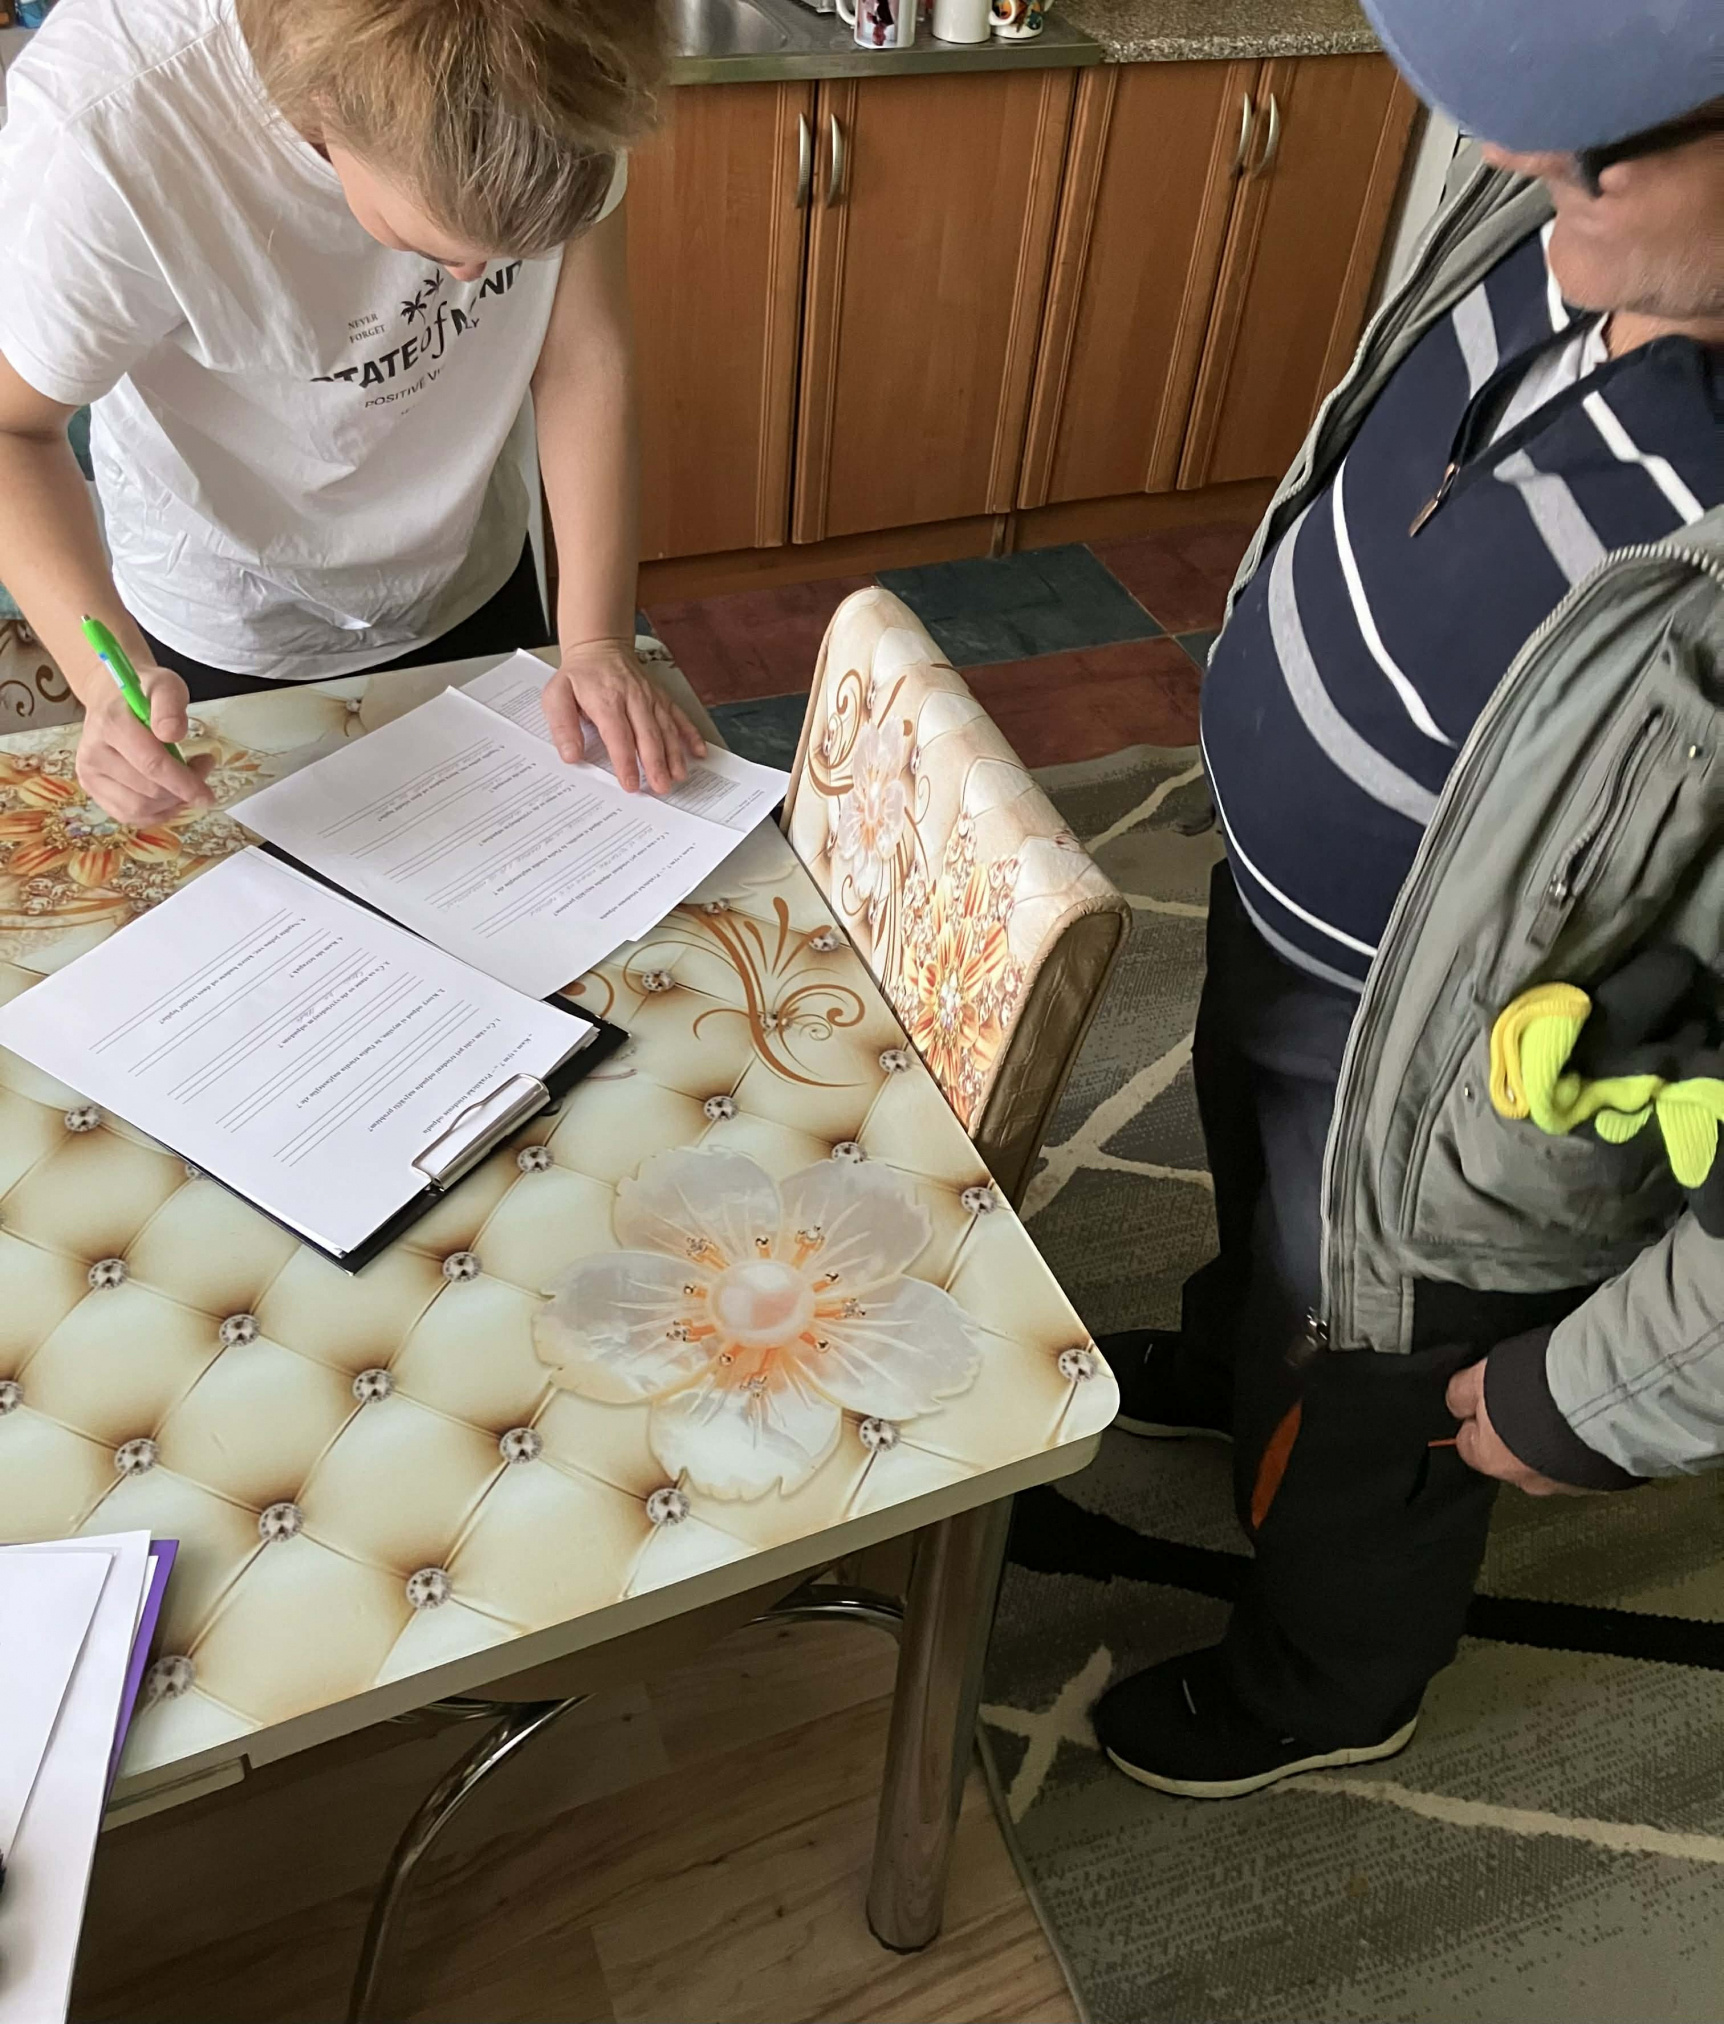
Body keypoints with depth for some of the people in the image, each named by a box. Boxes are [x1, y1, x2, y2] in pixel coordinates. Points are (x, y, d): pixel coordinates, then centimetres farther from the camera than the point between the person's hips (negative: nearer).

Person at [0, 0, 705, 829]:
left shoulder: (560, 72, -25)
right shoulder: (100, 132, -35)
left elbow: (583, 357, -17)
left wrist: (597, 640, -24)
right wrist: (108, 671, -40)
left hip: (474, 588, 3)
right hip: (235, 636, -3)